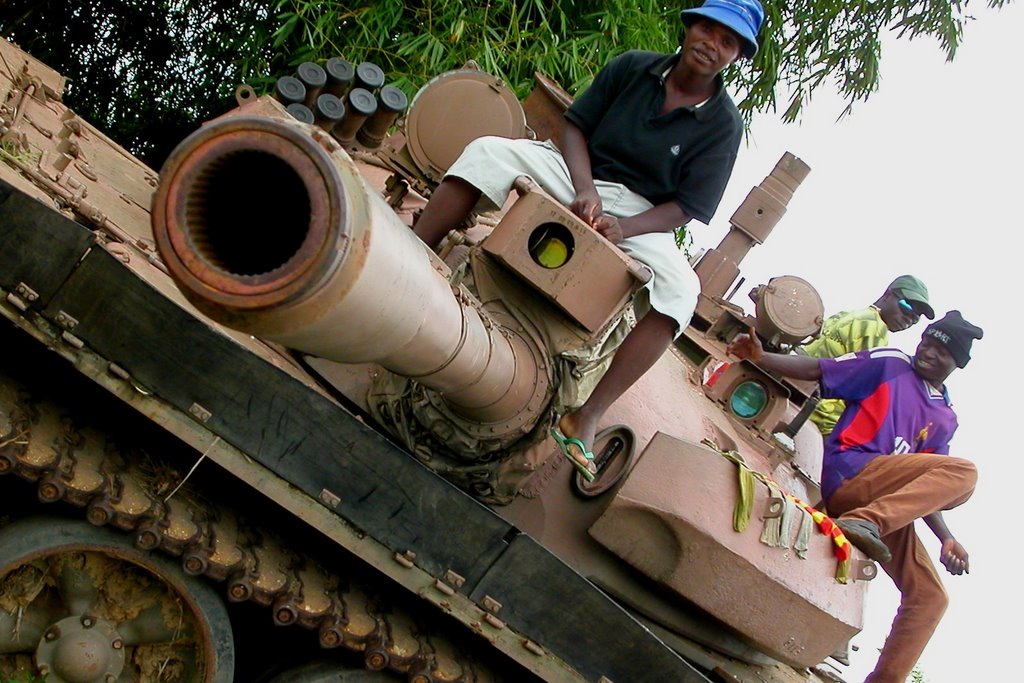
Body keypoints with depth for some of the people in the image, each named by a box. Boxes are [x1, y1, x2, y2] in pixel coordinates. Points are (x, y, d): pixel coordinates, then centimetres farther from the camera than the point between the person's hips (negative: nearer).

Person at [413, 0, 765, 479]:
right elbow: (576, 125, 3)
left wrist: (623, 228, -23)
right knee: (488, 151, -24)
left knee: (681, 289, -32)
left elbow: (686, 207, -5)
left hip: (641, 212, -1)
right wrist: (585, 189, -17)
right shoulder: (632, 68, 3)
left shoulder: (723, 125, -1)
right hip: (576, 173, 2)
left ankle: (586, 418, -33)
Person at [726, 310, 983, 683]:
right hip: (849, 474, -7)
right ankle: (864, 521, -40)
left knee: (929, 596, 2)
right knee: (963, 471, -26)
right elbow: (818, 369, 0)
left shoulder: (944, 418, 24)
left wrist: (946, 538, 7)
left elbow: (926, 488, 21)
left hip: (887, 500, 7)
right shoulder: (890, 364, 8)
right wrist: (760, 357, -15)